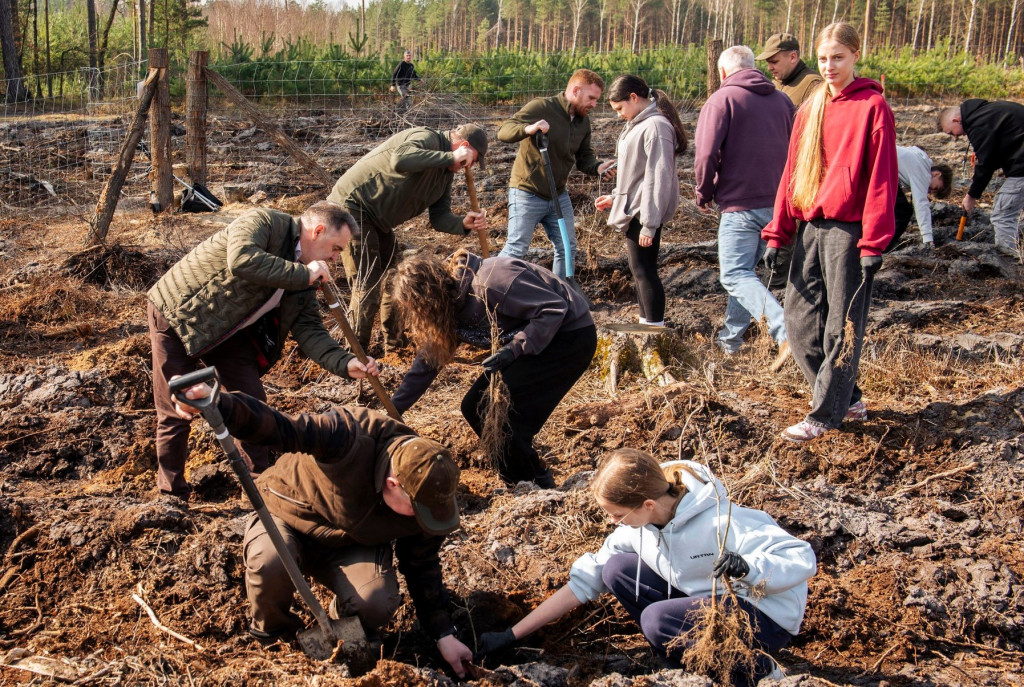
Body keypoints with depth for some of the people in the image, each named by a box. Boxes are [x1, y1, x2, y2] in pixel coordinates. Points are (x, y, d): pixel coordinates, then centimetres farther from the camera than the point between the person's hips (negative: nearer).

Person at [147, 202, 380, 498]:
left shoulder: (303, 278, 0)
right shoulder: (264, 222, -22)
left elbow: (309, 329, -5)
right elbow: (241, 260, -42)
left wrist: (346, 363, -21)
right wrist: (302, 274, -36)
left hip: (226, 331, 7)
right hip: (178, 315, -7)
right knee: (176, 412, -2)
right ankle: (172, 492, 13)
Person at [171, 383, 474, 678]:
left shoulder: (425, 491, -19)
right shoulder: (349, 436, -37)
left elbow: (423, 566, -4)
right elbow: (279, 428, -46)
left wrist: (444, 635, -1)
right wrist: (219, 404, -66)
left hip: (350, 546, 3)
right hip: (285, 519, -2)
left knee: (376, 605, -28)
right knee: (269, 564, -37)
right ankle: (270, 636, -3)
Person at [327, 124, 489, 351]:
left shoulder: (446, 173, 10)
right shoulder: (427, 138, -19)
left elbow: (439, 217, 4)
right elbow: (399, 160, -41)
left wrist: (463, 223, -17)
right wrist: (450, 157, -35)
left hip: (377, 221, 10)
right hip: (353, 206, -10)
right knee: (368, 287, -12)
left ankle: (396, 341, 30)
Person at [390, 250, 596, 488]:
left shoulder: (490, 282, -28)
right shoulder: (449, 306, 0)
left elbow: (554, 308, -26)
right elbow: (428, 360, 8)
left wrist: (514, 348, -29)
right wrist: (394, 408, 6)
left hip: (570, 336, -9)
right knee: (474, 407, 2)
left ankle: (538, 485, 0)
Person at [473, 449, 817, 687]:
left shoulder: (720, 522, -29)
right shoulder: (636, 525, -8)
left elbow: (802, 559, -28)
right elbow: (584, 581, -2)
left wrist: (748, 568, -49)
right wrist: (511, 635, -4)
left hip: (763, 615, -8)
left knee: (658, 620, -29)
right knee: (617, 569, -7)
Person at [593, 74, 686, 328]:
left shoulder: (655, 127, -18)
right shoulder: (638, 124, 14)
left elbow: (658, 177, -21)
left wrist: (649, 223, -21)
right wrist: (614, 198, 19)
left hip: (644, 211, -10)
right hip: (634, 208, 10)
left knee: (644, 271, -6)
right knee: (640, 270, 15)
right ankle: (646, 324, 23)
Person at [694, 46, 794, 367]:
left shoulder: (722, 100, -6)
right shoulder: (782, 101, 13)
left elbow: (706, 154, -15)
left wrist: (704, 193, -1)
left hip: (740, 203, -7)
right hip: (776, 204, 7)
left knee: (735, 275, -7)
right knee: (745, 270, 19)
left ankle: (787, 332, -24)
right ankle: (731, 338, 26)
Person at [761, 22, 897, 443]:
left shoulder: (872, 107, -6)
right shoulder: (810, 109, 12)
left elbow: (881, 178, -10)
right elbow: (792, 172, 12)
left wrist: (874, 243, -14)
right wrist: (778, 233, 7)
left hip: (848, 231, -7)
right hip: (810, 230, 7)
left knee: (841, 327, 0)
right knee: (800, 319, 7)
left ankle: (824, 416, 9)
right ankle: (848, 399, 21)